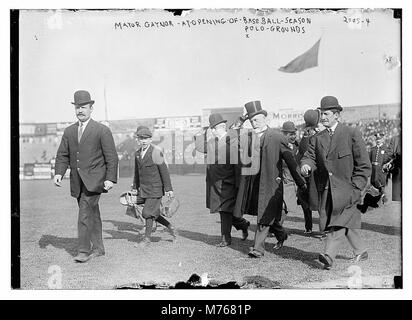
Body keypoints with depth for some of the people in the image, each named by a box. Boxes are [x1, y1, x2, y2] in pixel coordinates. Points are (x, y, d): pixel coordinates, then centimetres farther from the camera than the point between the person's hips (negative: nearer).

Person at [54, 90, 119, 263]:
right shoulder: (69, 131, 13)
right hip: (77, 182, 5)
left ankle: (84, 250, -9)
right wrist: (58, 173, -5)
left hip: (94, 180, -5)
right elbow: (62, 155, 12)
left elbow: (112, 157, -5)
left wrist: (110, 179, -14)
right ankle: (97, 248, 23)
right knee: (92, 215, 13)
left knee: (85, 213, -15)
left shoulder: (102, 130, -2)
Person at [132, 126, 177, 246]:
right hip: (143, 189, 7)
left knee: (148, 213, -5)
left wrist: (169, 189, -15)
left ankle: (146, 238, 10)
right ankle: (170, 228, 27)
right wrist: (135, 187, 21)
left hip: (155, 189, -7)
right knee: (152, 213, 10)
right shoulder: (137, 153, 9)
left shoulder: (156, 152, -12)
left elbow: (164, 171, -13)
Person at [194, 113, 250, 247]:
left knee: (225, 210, -2)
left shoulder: (233, 141, -12)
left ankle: (226, 238, 10)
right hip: (214, 181, 7)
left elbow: (237, 162, -15)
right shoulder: (212, 141, 11)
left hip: (228, 182, -7)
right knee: (222, 209, 13)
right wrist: (201, 133, 15)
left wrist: (238, 184, -18)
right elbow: (201, 147, 28)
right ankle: (243, 224, 32)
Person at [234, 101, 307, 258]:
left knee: (265, 215, -5)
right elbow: (244, 160, 7)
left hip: (271, 181, -5)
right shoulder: (246, 138, 10)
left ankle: (258, 248, 1)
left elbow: (289, 159, 0)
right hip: (253, 181, 5)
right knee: (263, 213, 13)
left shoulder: (277, 137, -3)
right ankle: (281, 234, 37)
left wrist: (300, 182, 3)